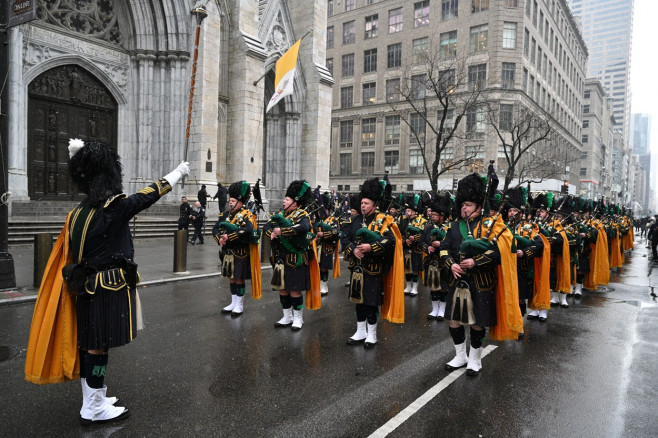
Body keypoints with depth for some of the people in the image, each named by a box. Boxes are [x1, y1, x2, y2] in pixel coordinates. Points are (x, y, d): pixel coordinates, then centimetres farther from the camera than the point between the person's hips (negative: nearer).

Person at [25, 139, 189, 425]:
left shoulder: (80, 211, 7)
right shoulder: (115, 206, -17)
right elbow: (151, 194, -8)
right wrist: (180, 171, 3)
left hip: (87, 287, 9)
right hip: (110, 289, -9)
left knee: (89, 344, 16)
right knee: (99, 346, 1)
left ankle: (93, 398, 31)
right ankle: (93, 409, 14)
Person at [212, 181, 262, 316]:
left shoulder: (246, 215, -9)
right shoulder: (225, 215, 11)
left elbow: (248, 230, -27)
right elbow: (215, 229, 5)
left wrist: (229, 237, -27)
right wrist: (220, 239, -16)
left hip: (240, 253, -6)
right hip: (227, 252, 6)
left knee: (239, 279, 2)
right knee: (231, 278, 14)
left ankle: (240, 305, 14)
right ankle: (233, 303, 26)